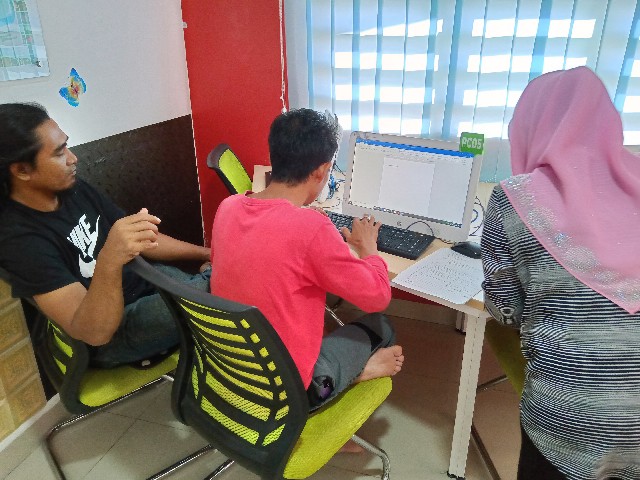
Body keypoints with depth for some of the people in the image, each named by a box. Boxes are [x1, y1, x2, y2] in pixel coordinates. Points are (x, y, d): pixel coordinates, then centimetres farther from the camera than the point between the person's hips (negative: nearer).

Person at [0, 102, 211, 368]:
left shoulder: (73, 189, -2)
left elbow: (142, 241, 7)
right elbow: (95, 332, -30)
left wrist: (206, 253, -1)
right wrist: (109, 262, -46)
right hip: (107, 338, -7)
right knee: (210, 290, -25)